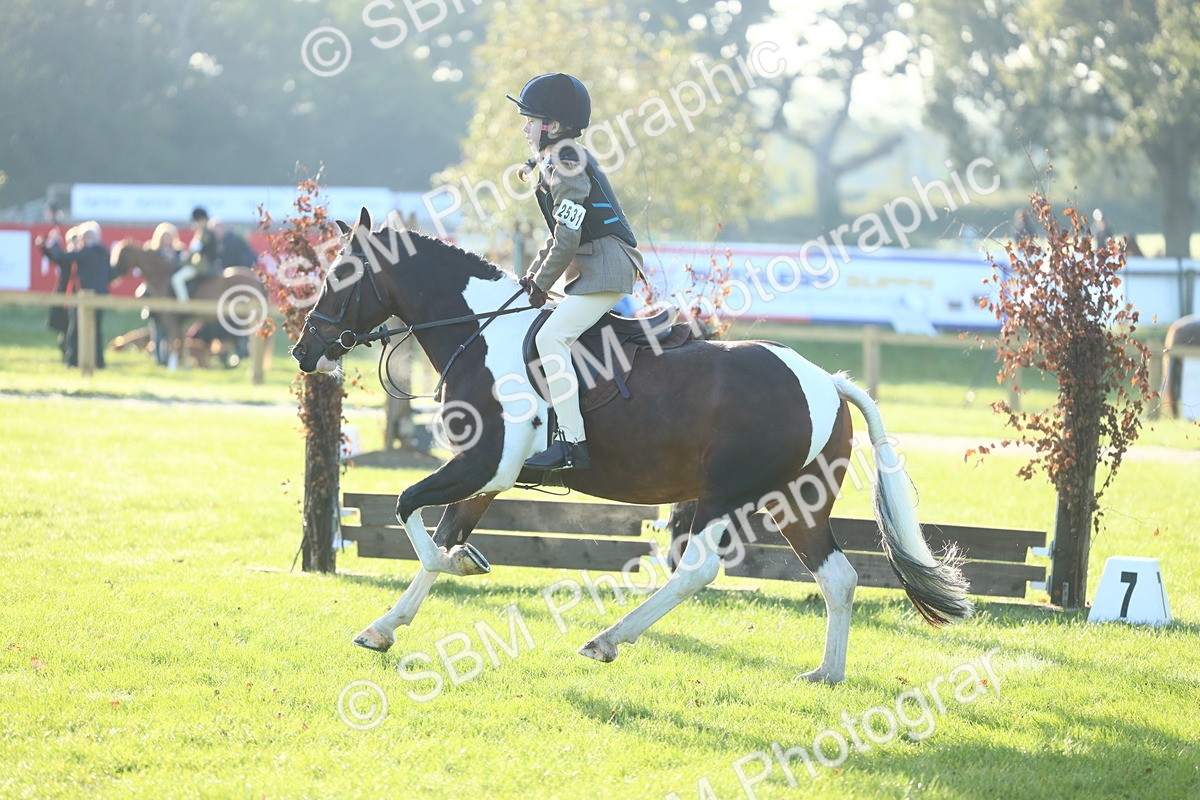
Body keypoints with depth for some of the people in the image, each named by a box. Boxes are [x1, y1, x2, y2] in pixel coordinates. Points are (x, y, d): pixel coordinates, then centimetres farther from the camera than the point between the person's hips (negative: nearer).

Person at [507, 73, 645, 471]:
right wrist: (532, 274, 15)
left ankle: (573, 442, -27)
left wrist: (542, 284, -10)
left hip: (605, 269, -11)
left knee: (550, 337, -22)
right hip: (590, 271, 11)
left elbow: (567, 238, -19)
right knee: (552, 337, 19)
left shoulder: (565, 166, -15)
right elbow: (561, 234, 23)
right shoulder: (558, 162, 17)